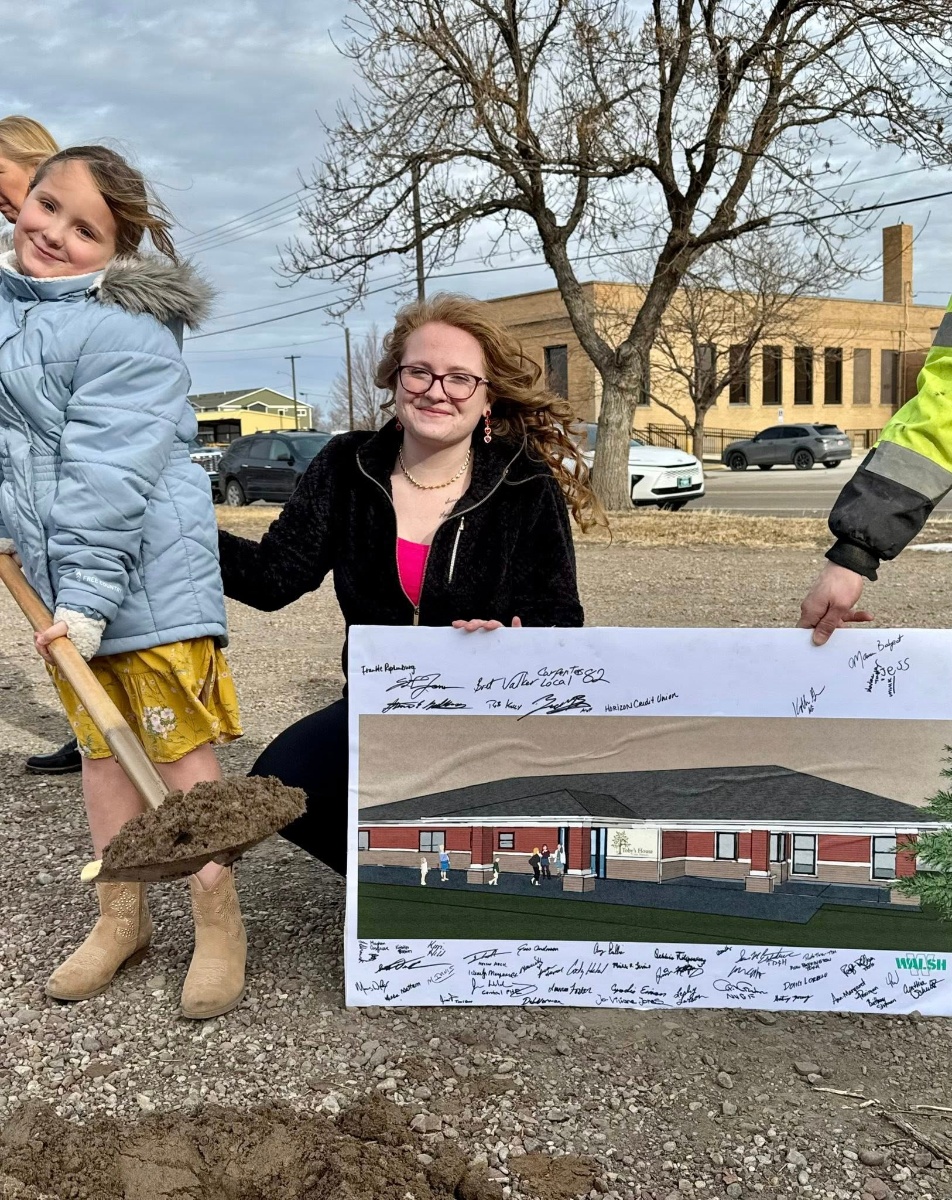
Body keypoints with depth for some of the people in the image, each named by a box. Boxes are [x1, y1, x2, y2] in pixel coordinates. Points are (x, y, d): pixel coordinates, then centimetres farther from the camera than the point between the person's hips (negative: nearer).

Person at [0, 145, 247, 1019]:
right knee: (100, 744, 15)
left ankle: (219, 925, 12)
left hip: (149, 574, -8)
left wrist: (88, 599, -24)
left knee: (180, 743, -1)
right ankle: (121, 916, 29)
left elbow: (109, 480, -22)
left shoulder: (125, 332, -16)